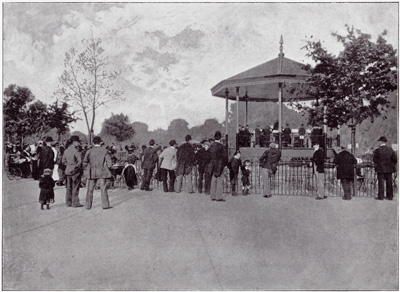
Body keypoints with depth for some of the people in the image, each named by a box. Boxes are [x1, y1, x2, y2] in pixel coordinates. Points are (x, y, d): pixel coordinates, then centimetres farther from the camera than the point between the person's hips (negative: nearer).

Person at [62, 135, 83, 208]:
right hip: (75, 171, -7)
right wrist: (78, 165, -6)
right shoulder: (75, 150, -16)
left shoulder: (66, 150, 7)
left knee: (69, 187, 14)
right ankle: (75, 203, 5)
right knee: (75, 187, 1)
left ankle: (68, 202, 21)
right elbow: (80, 160, -23)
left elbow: (63, 161, 15)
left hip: (68, 170, 7)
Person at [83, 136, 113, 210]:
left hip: (92, 173, 1)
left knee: (90, 190, 10)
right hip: (102, 173, -1)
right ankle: (105, 205, 3)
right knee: (103, 189, 4)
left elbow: (85, 163, -4)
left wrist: (89, 167, 14)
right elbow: (109, 164, -5)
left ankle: (88, 205, 14)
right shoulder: (105, 151, -3)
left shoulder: (89, 151, -3)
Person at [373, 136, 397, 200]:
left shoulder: (377, 150, -10)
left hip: (380, 169, -3)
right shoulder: (390, 149, 2)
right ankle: (390, 196, 13)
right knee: (389, 182, 9)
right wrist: (392, 165, 15)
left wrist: (376, 164, 12)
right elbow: (395, 159, 3)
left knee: (381, 182, 0)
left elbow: (374, 160, -7)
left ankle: (381, 196, 1)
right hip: (389, 169, 4)